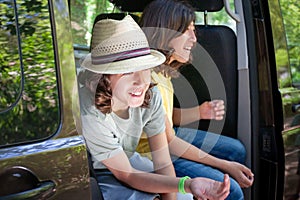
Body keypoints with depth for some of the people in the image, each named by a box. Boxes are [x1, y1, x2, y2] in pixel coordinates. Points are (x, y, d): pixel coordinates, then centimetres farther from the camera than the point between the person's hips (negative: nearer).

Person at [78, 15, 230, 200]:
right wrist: (187, 184, -39)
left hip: (127, 159, 5)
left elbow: (163, 164, -13)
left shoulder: (151, 96, -19)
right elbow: (126, 175, -27)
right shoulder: (89, 114, -34)